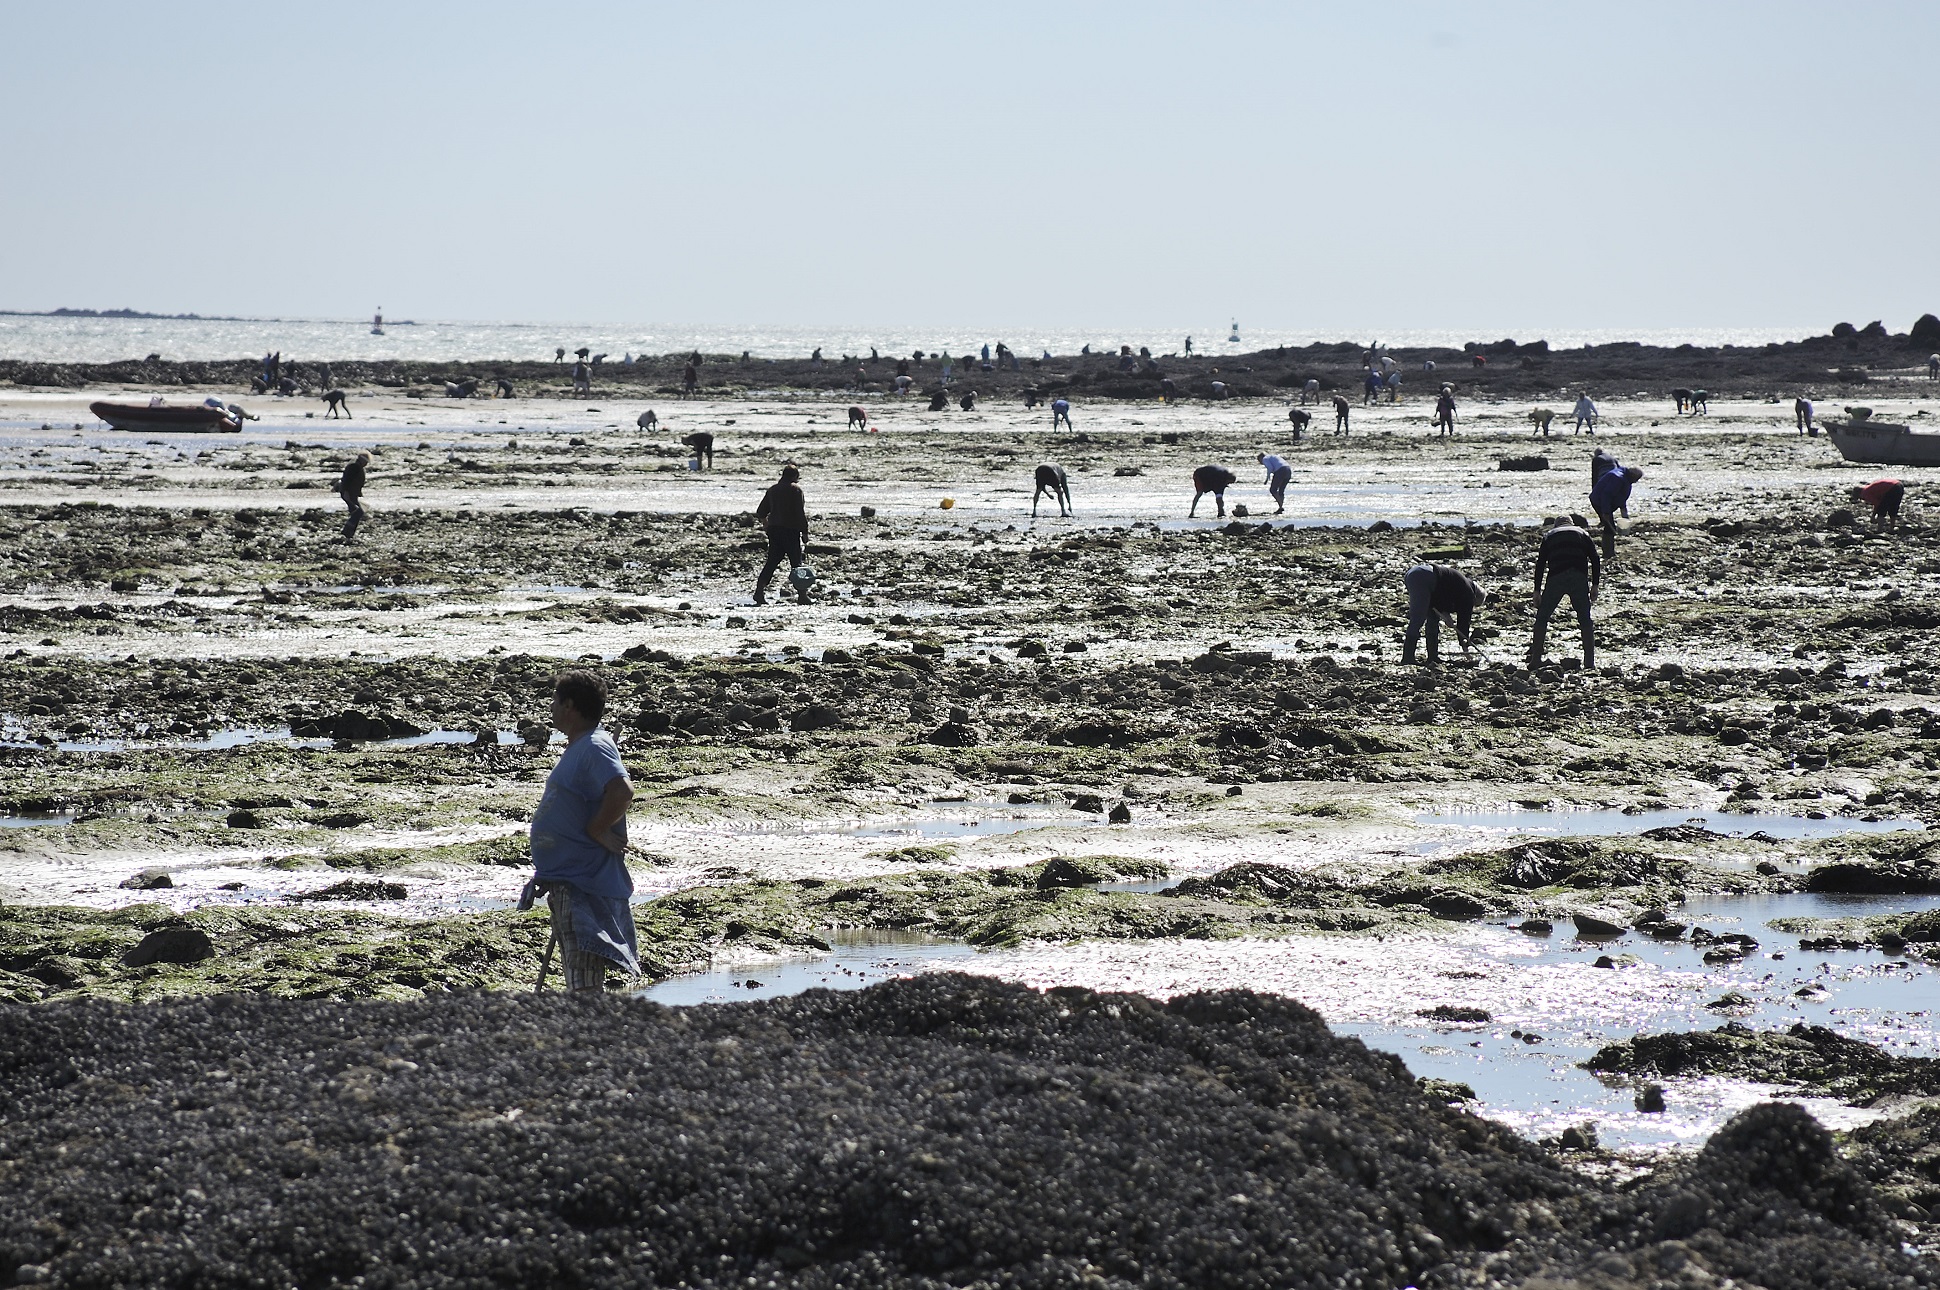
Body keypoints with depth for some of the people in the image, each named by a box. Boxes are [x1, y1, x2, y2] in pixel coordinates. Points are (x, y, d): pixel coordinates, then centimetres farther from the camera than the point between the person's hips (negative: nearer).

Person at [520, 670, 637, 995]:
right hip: (566, 882, 11)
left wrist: (595, 831, -21)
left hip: (584, 884, -11)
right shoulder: (577, 748, 16)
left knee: (583, 987, -14)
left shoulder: (594, 747, -16)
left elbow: (622, 792, -34)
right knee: (577, 983, 17)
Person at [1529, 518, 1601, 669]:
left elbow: (1540, 564, 15)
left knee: (1542, 619, 10)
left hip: (1556, 578, 0)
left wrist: (1537, 591, 15)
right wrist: (1595, 586, 13)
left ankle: (1535, 660, 3)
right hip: (1579, 580, 0)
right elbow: (1595, 560, 11)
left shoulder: (1549, 536, 23)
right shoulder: (1582, 534, 23)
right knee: (1585, 620, 11)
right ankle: (1590, 661, 5)